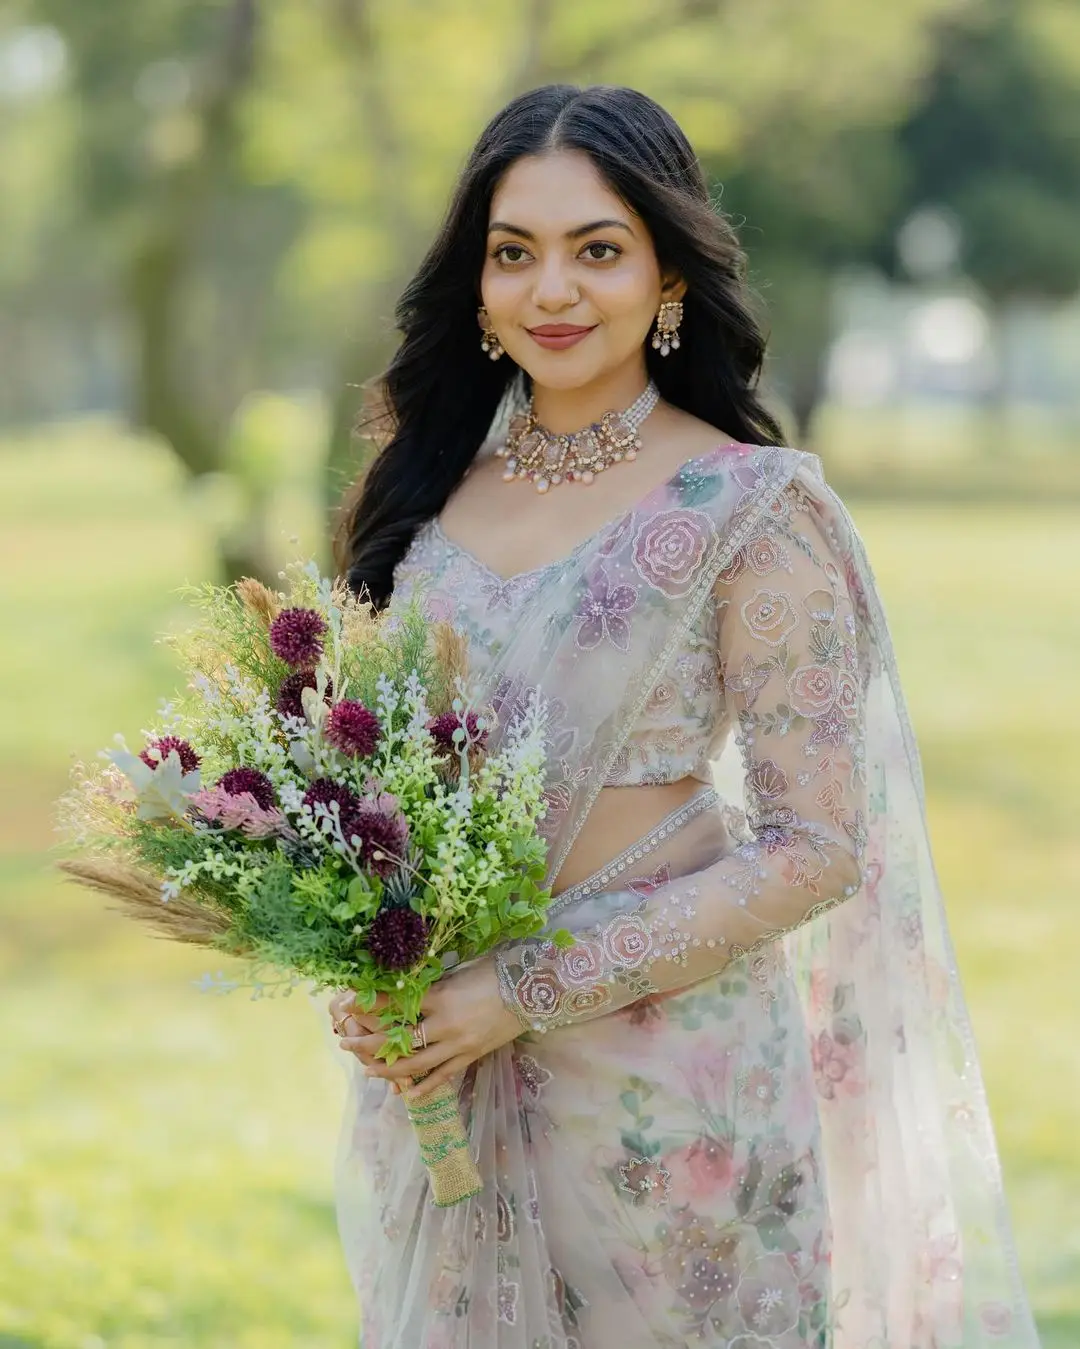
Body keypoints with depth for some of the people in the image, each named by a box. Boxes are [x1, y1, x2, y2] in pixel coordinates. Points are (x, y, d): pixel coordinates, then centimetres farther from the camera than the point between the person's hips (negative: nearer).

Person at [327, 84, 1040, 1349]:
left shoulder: (752, 510, -11)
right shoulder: (435, 486, 4)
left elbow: (814, 847, -14)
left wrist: (532, 988, -18)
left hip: (666, 1088, -4)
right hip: (435, 1070, 5)